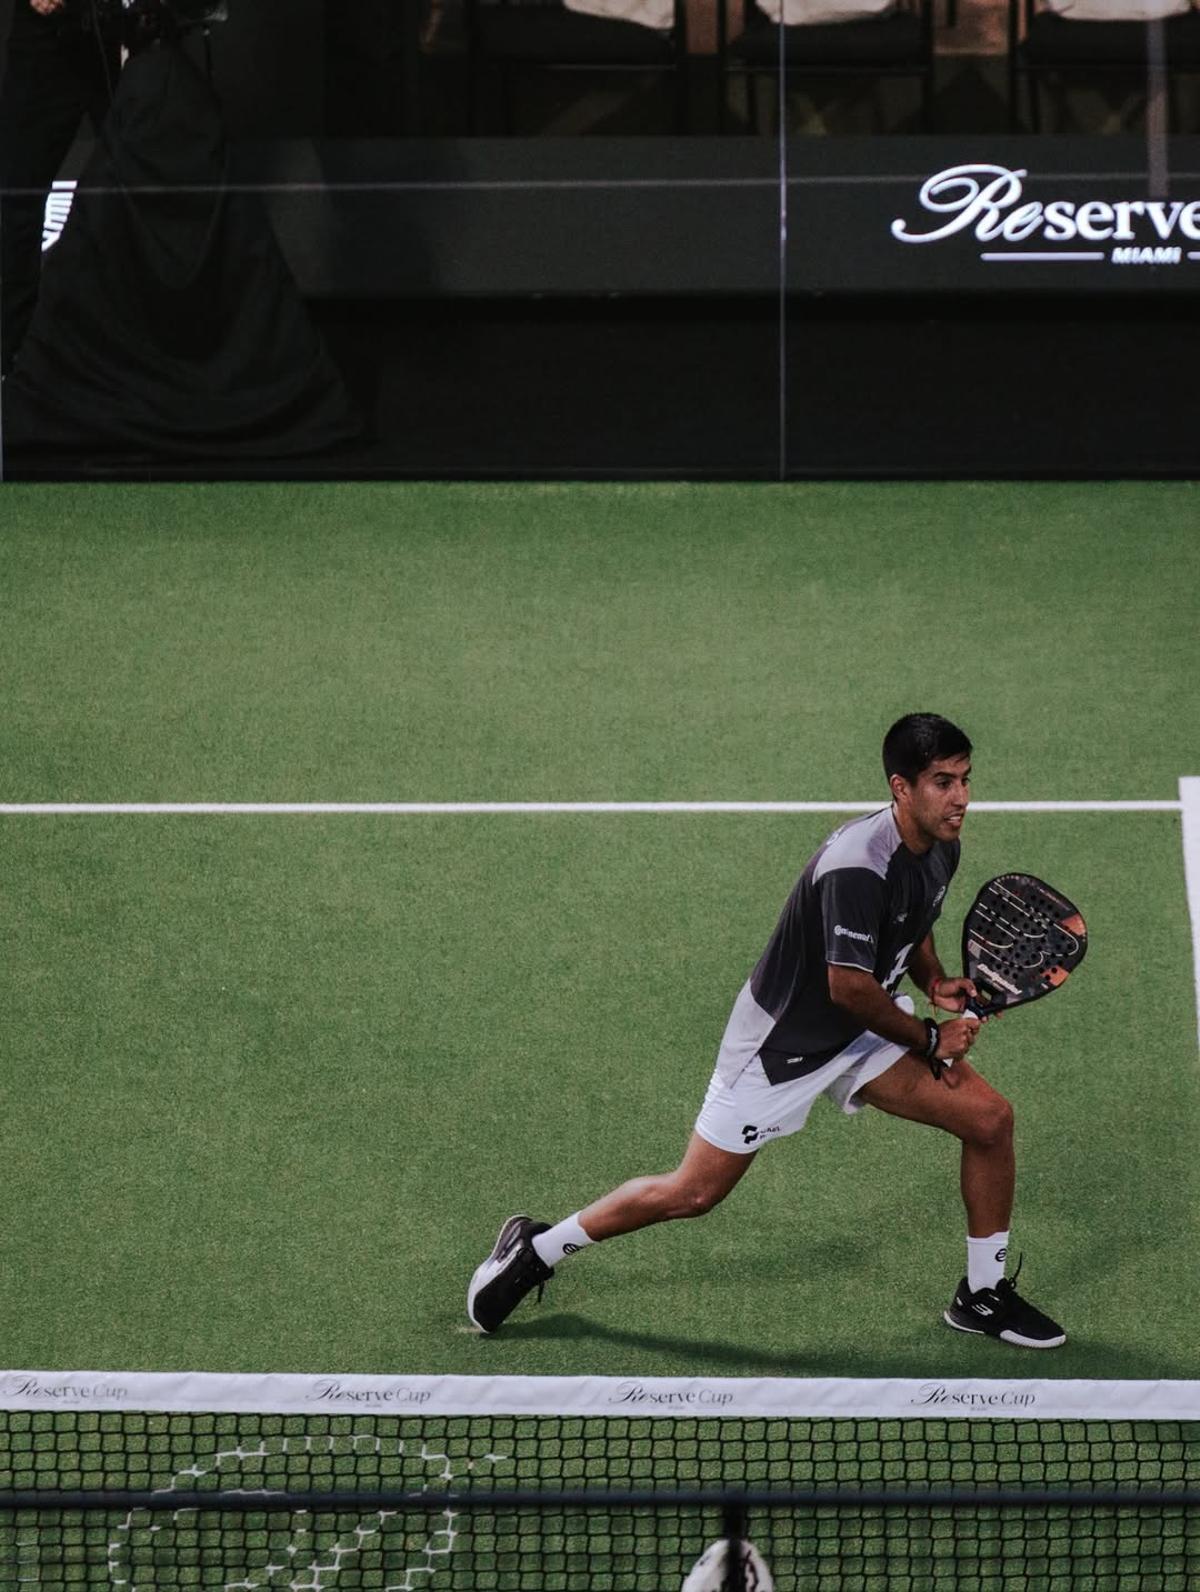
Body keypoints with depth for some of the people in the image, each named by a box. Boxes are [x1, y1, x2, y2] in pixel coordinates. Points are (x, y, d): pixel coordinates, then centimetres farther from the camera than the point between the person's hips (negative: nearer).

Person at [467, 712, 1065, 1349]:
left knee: (989, 1117, -4)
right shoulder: (857, 866, -33)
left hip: (866, 1027, 8)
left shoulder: (940, 849, -3)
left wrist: (934, 980, -1)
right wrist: (930, 1039, -17)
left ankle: (983, 1295, 14)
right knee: (694, 1193, 0)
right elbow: (848, 988, -31)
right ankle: (536, 1250, 22)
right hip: (784, 1038, -8)